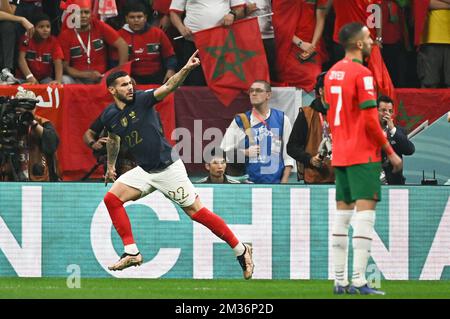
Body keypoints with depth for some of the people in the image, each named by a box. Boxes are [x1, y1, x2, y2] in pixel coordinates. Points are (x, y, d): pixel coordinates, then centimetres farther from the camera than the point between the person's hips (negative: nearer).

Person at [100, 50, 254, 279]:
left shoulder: (142, 100, -13)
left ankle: (240, 249, 7)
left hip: (168, 167, -6)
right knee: (112, 198, -8)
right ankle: (132, 253, -2)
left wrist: (186, 69, -45)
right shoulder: (109, 116, 2)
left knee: (196, 212, -4)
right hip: (144, 171, 6)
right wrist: (110, 165, 34)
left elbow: (168, 87, -29)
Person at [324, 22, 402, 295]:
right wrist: (391, 152, -9)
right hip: (364, 155, -8)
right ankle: (359, 281, -14)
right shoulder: (362, 74, -13)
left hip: (340, 156, 8)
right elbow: (370, 120, -16)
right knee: (365, 214, -9)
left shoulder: (333, 73, 11)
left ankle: (340, 281, 10)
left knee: (342, 215, 9)